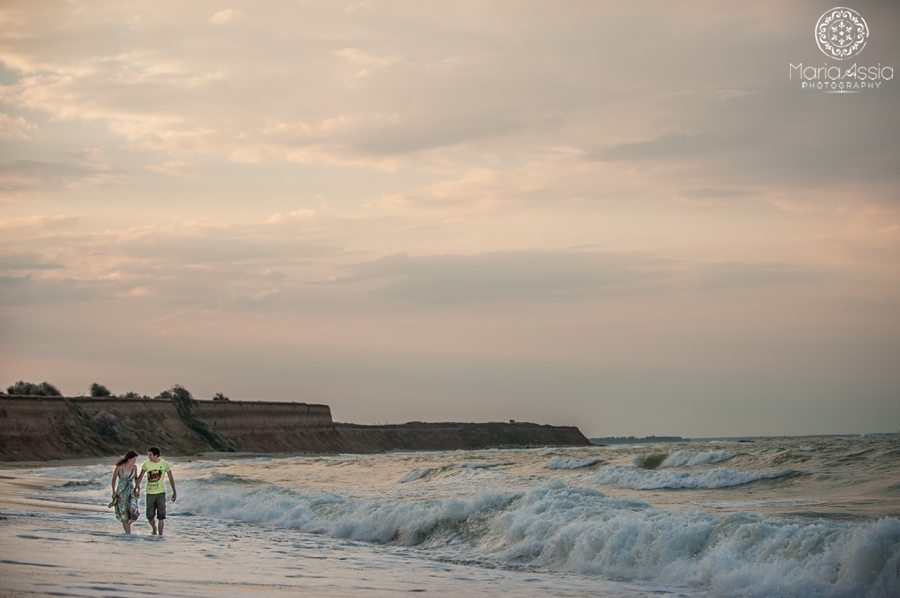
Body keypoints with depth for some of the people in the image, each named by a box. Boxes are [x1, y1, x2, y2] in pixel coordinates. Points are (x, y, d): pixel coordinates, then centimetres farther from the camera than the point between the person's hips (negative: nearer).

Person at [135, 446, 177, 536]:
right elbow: (140, 477, 5)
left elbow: (171, 478, 3)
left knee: (161, 516, -5)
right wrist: (136, 488, -3)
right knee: (150, 516, 4)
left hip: (161, 493, -1)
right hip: (150, 493, 1)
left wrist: (174, 492, 2)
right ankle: (154, 529, 33)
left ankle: (160, 535, 4)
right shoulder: (146, 464, -3)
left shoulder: (165, 464, -5)